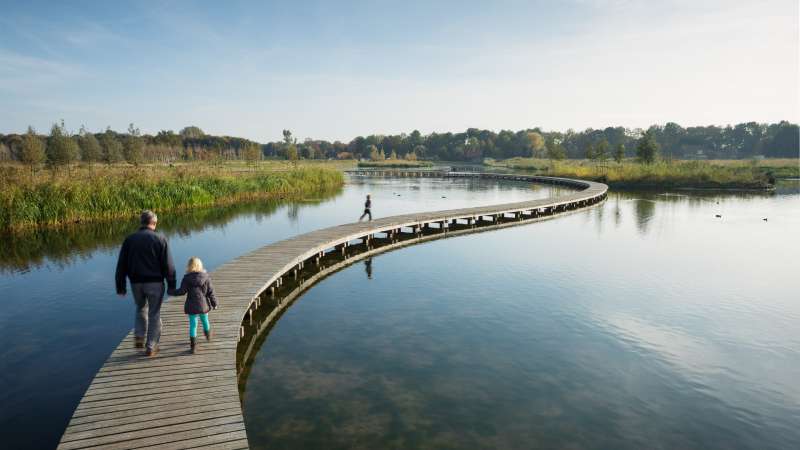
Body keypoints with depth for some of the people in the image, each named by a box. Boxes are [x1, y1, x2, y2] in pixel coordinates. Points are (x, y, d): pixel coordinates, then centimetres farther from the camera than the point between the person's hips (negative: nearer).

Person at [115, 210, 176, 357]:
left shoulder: (129, 239, 2)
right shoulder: (160, 239, -8)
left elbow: (121, 265, 4)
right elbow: (168, 265, -10)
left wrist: (120, 287, 11)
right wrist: (171, 284, -2)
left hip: (136, 283, 3)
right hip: (155, 283, -3)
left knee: (141, 309, 26)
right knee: (154, 313, 9)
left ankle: (139, 337, 14)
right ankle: (151, 347, 13)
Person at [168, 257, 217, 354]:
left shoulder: (186, 278, -7)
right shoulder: (206, 277, -2)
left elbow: (182, 291, -9)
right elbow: (210, 292, -1)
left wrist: (171, 292, 9)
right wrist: (214, 303, 7)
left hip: (192, 306, -2)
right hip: (204, 305, 2)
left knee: (193, 324, 3)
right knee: (205, 320, 24)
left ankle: (193, 346, -1)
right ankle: (208, 335, 47)